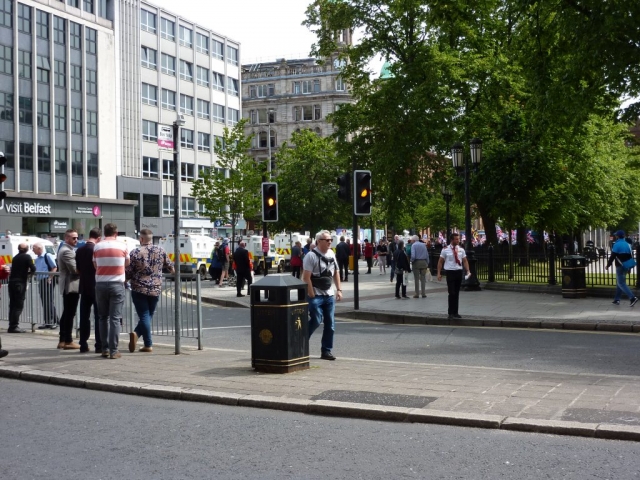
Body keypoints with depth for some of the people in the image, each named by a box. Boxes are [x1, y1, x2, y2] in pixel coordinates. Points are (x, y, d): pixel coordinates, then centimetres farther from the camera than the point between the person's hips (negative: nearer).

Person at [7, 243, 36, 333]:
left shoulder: (15, 257, 16)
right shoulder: (27, 257, -4)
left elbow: (14, 269, 17)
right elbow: (33, 269, -11)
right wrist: (29, 272, 10)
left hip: (12, 282, 7)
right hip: (20, 283, -7)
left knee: (12, 304, 11)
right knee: (19, 305, -5)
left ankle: (12, 326, 13)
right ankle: (14, 326, -9)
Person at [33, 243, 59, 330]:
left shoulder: (48, 256, -8)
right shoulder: (37, 259, 16)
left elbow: (54, 268, -12)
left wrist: (49, 278, -17)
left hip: (48, 281, -8)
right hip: (41, 282, 8)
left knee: (49, 302, -9)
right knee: (44, 303, 8)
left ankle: (55, 321, -5)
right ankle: (47, 322, 12)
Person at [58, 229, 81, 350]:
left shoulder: (65, 249, 19)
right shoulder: (67, 251, -15)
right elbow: (75, 269, -19)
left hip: (68, 286, 11)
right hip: (71, 286, -11)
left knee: (66, 314, 12)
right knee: (70, 314, -6)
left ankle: (62, 340, 17)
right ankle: (68, 341, -3)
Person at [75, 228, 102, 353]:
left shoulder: (79, 250, 5)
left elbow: (78, 270, 11)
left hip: (84, 287, 5)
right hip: (96, 287, -5)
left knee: (84, 317, 8)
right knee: (99, 317, 0)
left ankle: (83, 345, 10)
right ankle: (99, 345, -1)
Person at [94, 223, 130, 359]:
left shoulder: (97, 247, 0)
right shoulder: (122, 246, -1)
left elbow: (95, 265, 6)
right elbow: (127, 264, 11)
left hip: (101, 284, 2)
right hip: (117, 284, -2)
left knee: (103, 317, 13)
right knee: (115, 318, 0)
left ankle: (105, 349, 13)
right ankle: (113, 350, -4)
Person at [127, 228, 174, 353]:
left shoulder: (135, 253, -10)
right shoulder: (161, 250, 0)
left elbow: (127, 273, -7)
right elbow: (170, 267, 12)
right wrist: (172, 270, 35)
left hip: (139, 289, -2)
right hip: (155, 289, 2)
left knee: (144, 315, 2)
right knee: (148, 315, 15)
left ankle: (148, 345, -7)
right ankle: (137, 334, -1)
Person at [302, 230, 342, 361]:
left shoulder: (331, 254, 10)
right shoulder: (311, 256, -12)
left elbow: (336, 272, 19)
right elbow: (306, 277, -15)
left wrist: (338, 290, 12)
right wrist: (311, 295, -16)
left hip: (329, 295, 7)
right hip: (316, 296, -7)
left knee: (330, 324, 5)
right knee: (315, 321, -10)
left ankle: (326, 351, 14)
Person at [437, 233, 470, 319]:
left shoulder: (461, 250, 7)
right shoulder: (445, 250, -4)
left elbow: (465, 261, 9)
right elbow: (440, 262, -1)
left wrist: (468, 271, -6)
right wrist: (439, 273, -7)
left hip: (459, 272, 4)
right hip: (450, 272, -4)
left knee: (457, 293, 9)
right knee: (452, 293, -9)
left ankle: (455, 312, 16)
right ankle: (451, 313, -1)